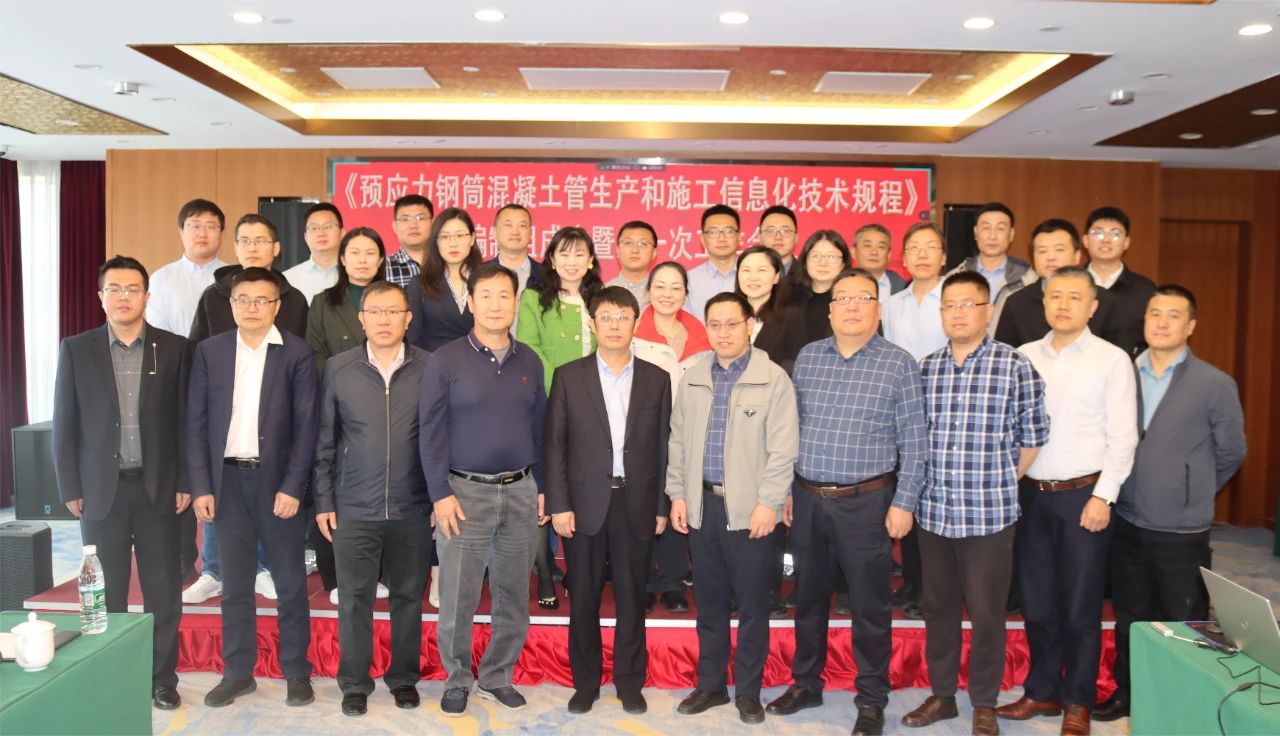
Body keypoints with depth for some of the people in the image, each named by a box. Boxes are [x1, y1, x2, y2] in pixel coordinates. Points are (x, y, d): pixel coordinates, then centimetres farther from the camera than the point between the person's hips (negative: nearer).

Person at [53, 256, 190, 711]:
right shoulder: (76, 349, 3)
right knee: (106, 592, 9)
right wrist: (70, 488, -2)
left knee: (164, 590, 5)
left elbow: (185, 421, 2)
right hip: (101, 489, 1)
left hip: (158, 488, 0)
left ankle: (161, 678, 19)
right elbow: (65, 425, 3)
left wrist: (185, 482, -2)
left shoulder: (174, 348, 1)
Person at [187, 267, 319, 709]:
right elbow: (197, 422, 4)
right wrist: (201, 486, -2)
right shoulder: (209, 351, 5)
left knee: (290, 582, 6)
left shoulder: (297, 353, -4)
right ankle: (238, 672, 23)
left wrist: (292, 487, -12)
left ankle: (297, 671, 18)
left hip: (277, 479, -2)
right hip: (226, 479, 3)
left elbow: (306, 425, -6)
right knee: (234, 584, 11)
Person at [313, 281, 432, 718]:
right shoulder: (338, 368, 1)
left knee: (408, 597, 11)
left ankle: (404, 676, 28)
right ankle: (354, 682, 23)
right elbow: (325, 442, 5)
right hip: (353, 509, 0)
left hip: (413, 510, 0)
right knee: (353, 599, 7)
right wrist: (324, 502, 3)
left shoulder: (428, 368, -2)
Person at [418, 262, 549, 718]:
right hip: (465, 492, -3)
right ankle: (457, 680, 25)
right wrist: (440, 494, -11)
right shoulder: (446, 361, -4)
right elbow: (430, 432, -6)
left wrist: (542, 488, 9)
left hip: (520, 492, 4)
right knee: (457, 600, 4)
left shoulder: (530, 363, 7)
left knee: (513, 599, 11)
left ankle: (497, 678, 28)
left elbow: (539, 429, 11)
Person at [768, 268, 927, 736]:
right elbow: (793, 428, 10)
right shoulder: (807, 357, 6)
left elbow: (914, 441, -5)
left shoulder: (899, 364, -5)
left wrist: (904, 503, -9)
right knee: (808, 596, 15)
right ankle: (805, 684, 33)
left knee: (869, 605, 6)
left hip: (866, 501, -4)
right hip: (807, 498, 4)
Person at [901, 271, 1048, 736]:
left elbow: (1033, 437, 1)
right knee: (938, 607, 15)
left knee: (986, 613, 7)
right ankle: (941, 695, 31)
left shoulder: (1014, 366, -6)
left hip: (989, 515, -3)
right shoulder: (925, 369, 5)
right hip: (933, 512, 4)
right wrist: (921, 488, 5)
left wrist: (1000, 483, 5)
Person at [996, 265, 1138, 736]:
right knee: (1037, 603, 12)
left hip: (1083, 494, -3)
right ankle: (1042, 691, 27)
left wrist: (1103, 496, -11)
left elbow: (1122, 436, -6)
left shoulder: (1112, 360, -4)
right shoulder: (1023, 357, 6)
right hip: (1030, 494, 3)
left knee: (1080, 606, 6)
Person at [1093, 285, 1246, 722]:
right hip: (1127, 523, 4)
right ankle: (1127, 692, 33)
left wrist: (1191, 492, 7)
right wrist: (1133, 489, 7)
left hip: (1182, 530, -3)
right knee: (1129, 618, 17)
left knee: (1183, 625, 9)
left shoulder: (1216, 384, -7)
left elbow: (1230, 453, 2)